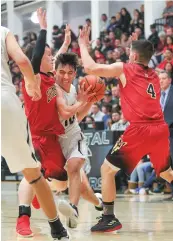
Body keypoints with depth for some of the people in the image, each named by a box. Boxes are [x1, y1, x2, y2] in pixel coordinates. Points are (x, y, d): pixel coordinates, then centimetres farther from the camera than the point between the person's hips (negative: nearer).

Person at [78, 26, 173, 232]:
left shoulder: (124, 69, 3)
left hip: (140, 130, -6)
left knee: (107, 169, 4)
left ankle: (109, 218, -2)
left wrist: (83, 44, 13)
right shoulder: (154, 76, 21)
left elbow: (90, 68, -2)